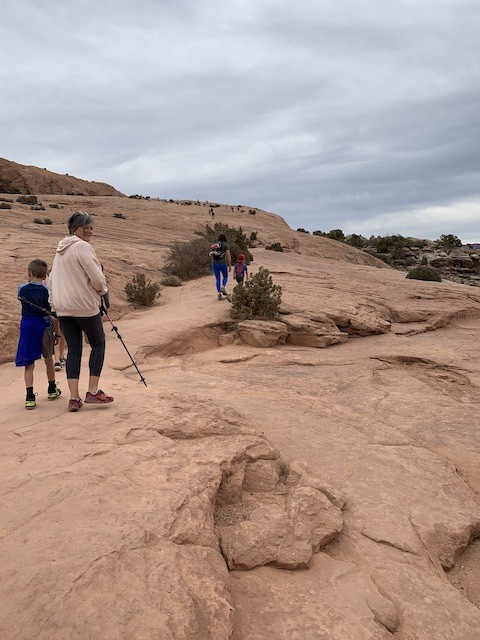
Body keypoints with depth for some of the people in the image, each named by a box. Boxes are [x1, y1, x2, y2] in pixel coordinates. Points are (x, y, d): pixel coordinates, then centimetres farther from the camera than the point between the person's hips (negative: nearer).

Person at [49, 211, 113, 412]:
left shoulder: (60, 249, 14)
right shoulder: (82, 247, -12)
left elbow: (54, 278, 17)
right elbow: (97, 279, -15)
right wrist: (102, 291, 4)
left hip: (63, 307, 7)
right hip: (85, 305, -7)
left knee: (73, 350, 7)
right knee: (98, 344, 8)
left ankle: (74, 398, 6)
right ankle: (93, 392, 5)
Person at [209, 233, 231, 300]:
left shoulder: (214, 245, 11)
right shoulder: (226, 245, -2)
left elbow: (211, 255, 13)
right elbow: (228, 256, -9)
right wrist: (230, 265, -7)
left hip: (214, 264, 3)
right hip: (222, 264, -3)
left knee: (217, 279, 11)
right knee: (225, 277, 19)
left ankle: (219, 293, 0)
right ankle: (222, 288, -6)